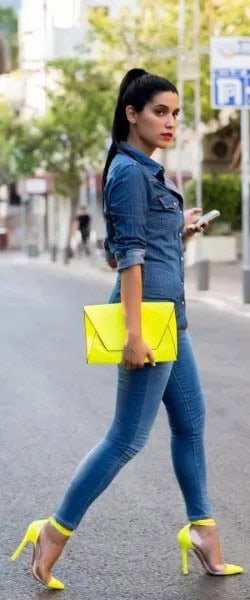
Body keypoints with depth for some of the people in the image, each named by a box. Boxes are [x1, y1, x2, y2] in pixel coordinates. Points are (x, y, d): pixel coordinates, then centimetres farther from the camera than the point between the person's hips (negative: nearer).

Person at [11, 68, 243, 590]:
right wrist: (134, 333, -23)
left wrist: (178, 230, 14)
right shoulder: (130, 171, -13)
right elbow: (128, 254, -19)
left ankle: (202, 530, 24)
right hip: (148, 312, -10)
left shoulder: (145, 170, 15)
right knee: (128, 437, -6)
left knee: (190, 419, 15)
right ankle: (55, 533, 0)